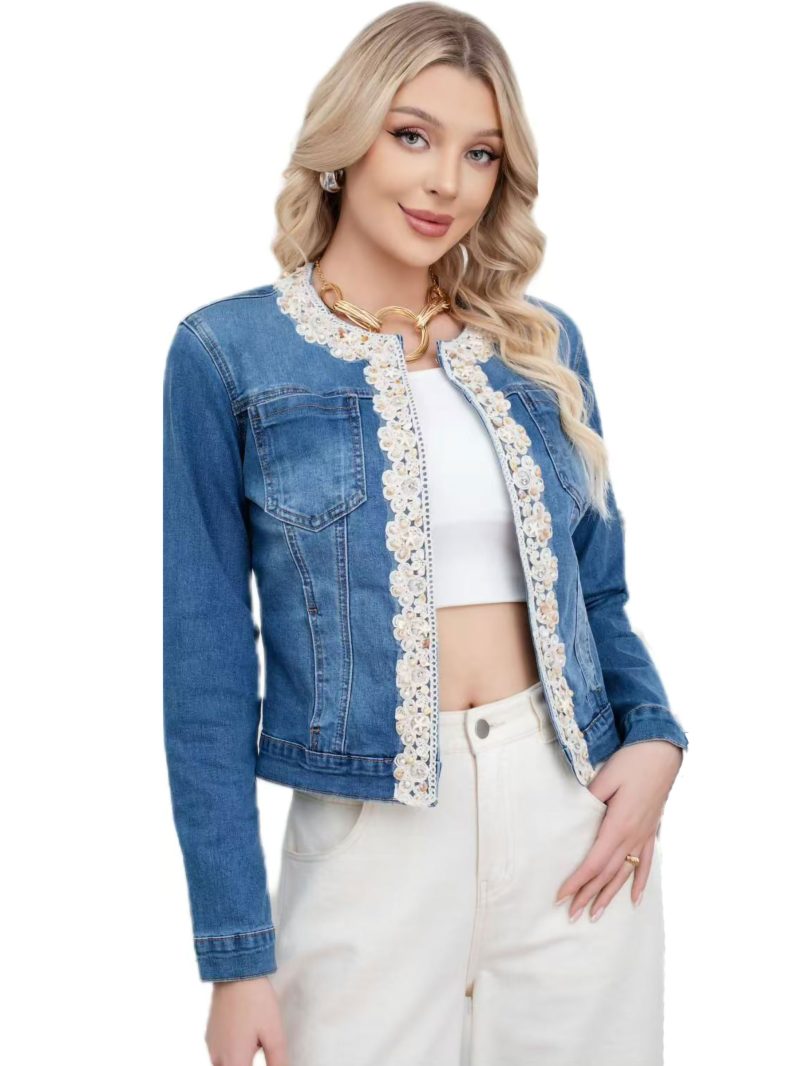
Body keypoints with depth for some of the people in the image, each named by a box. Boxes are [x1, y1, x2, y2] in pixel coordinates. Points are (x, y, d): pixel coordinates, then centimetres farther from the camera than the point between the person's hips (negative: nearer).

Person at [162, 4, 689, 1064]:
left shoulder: (543, 345, 8)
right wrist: (237, 956, -6)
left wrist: (654, 736, -6)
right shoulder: (228, 354, -3)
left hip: (579, 815, 4)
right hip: (373, 840, -3)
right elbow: (208, 666, -4)